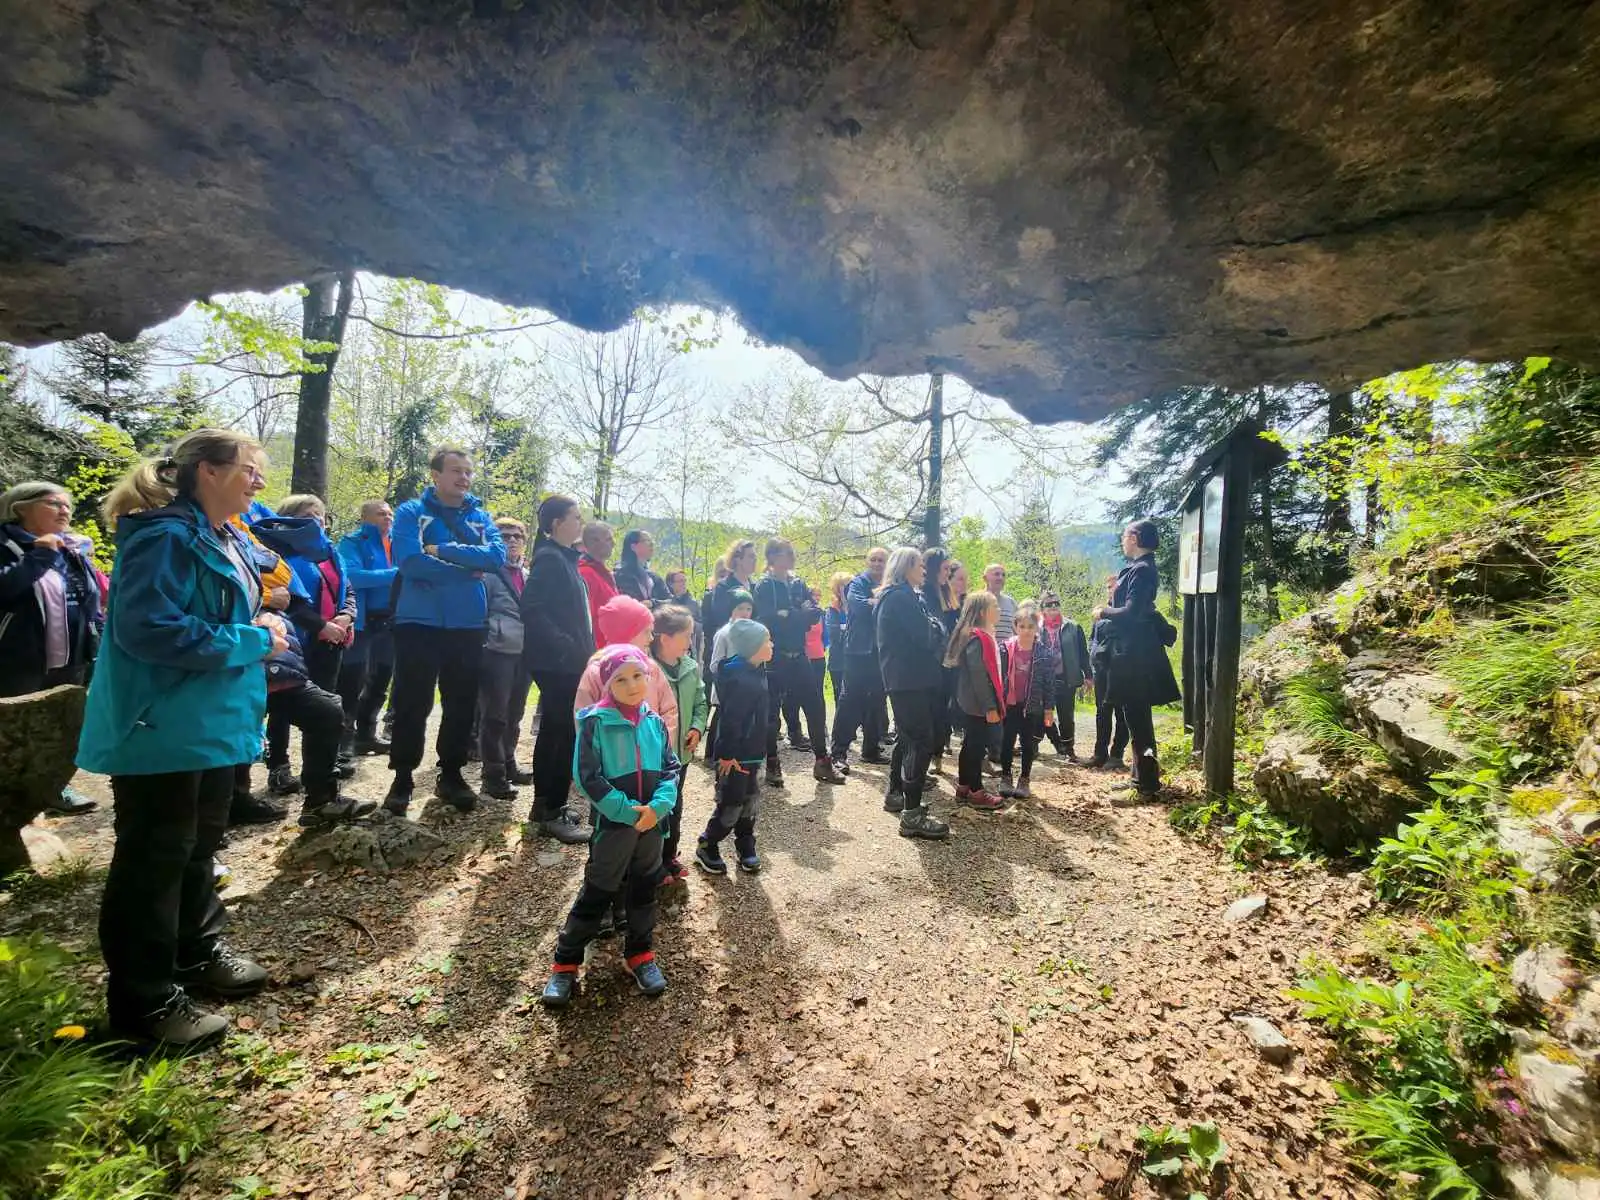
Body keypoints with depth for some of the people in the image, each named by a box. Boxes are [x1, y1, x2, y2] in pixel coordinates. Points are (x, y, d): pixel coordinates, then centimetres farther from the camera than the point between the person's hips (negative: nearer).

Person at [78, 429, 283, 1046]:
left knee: (198, 845, 21)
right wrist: (252, 641, -21)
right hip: (163, 729, -10)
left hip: (212, 722, 10)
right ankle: (144, 1000, 17)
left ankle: (199, 952, 38)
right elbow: (149, 630, -28)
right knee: (154, 858, 2)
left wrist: (264, 626, 1)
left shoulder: (227, 542, 11)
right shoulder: (166, 537, -20)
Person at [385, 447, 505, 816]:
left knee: (462, 703, 10)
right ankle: (402, 777, 19)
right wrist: (468, 570, -11)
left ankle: (451, 774, 25)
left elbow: (497, 556, -9)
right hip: (419, 622, -3)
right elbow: (411, 561, -17)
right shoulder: (411, 512, -2)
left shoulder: (481, 517, 9)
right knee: (412, 703, 4)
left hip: (468, 624, 4)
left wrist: (443, 550, -16)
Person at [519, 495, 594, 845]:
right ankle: (552, 813, 4)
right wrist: (566, 647, -23)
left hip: (565, 661, 10)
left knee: (553, 731, 15)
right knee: (567, 732, -6)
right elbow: (532, 609, -23)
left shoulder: (564, 558, 15)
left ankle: (545, 805, 25)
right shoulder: (549, 559, -13)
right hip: (557, 662, -10)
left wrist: (581, 650, 14)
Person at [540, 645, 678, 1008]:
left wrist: (658, 806, -15)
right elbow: (588, 776, -15)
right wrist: (627, 812, -18)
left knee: (644, 891, 17)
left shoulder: (655, 723, 1)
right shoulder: (596, 722, -13)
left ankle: (641, 954, 35)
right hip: (613, 825, -4)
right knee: (596, 895, 6)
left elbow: (671, 768, 2)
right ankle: (566, 963, 23)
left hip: (652, 823, 4)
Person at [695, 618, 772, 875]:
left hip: (750, 752, 9)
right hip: (735, 756, -9)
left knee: (750, 801, 17)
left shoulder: (753, 673, 7)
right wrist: (727, 754, -23)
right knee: (731, 805, 2)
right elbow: (730, 719, -25)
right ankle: (706, 847, 20)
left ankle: (746, 847, 31)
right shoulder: (740, 679, -24)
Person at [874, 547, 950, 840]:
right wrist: (936, 626, 0)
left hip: (904, 678, 11)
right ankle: (912, 815, -12)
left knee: (908, 737, 19)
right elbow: (927, 637, -19)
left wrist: (933, 628, -1)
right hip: (910, 679, -11)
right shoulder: (902, 597, -13)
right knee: (921, 741, -12)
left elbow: (935, 633, 18)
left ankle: (895, 794, 31)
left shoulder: (902, 596, 19)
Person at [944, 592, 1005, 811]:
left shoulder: (984, 636, 13)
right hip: (978, 705, -10)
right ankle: (976, 792, 10)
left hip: (973, 703, 10)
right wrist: (990, 707, -22)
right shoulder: (977, 639, -18)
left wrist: (993, 704, 19)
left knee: (971, 744, 15)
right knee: (976, 746, 0)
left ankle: (963, 788, 24)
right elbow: (978, 676, -23)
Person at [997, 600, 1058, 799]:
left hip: (1033, 706, 0)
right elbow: (998, 676, -1)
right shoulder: (1005, 648, -5)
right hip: (1010, 705, 0)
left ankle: (1024, 780, 23)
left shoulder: (1045, 652, -6)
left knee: (1028, 744, 9)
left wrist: (1049, 708, -3)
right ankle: (1005, 778, 22)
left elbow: (1050, 682, -2)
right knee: (1007, 742, 7)